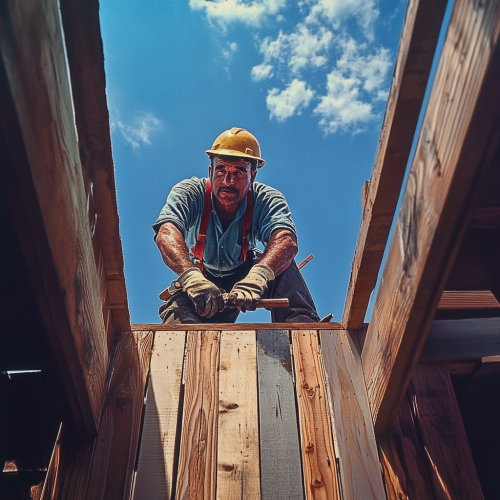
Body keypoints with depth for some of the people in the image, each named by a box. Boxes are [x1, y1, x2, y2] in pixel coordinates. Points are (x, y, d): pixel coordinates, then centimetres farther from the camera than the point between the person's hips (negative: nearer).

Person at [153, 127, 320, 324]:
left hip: (244, 278, 1)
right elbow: (166, 233, -36)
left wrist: (257, 275, -59)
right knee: (178, 311, -36)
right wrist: (191, 275, -57)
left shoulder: (267, 199, -18)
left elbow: (286, 240, -37)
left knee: (281, 261, -29)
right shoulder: (188, 193, -17)